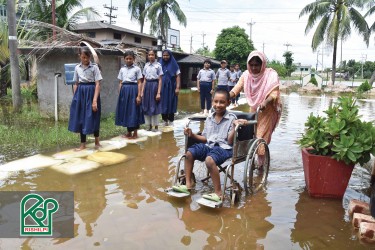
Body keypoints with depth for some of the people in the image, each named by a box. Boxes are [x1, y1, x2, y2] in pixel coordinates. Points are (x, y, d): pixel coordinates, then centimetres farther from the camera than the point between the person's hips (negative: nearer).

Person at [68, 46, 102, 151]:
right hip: (80, 93, 4)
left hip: (91, 92, -4)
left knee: (93, 117, 5)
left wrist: (95, 100, -19)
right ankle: (83, 144, 18)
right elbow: (76, 84, 11)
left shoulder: (94, 67, -7)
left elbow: (97, 85, -12)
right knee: (80, 118, 7)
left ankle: (96, 141, 26)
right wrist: (75, 98, 6)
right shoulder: (77, 68, 6)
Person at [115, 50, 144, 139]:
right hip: (124, 91, 5)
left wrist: (138, 96, -11)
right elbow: (120, 83, 13)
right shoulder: (122, 69, 11)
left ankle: (135, 133, 12)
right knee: (125, 111, 8)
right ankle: (129, 132, 20)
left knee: (134, 111, 0)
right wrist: (120, 94, 8)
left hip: (133, 90, -4)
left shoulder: (137, 69, -1)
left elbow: (139, 83, -4)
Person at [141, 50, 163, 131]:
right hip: (147, 86, 5)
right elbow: (144, 80, 11)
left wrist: (158, 92, -13)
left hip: (155, 85, -5)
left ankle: (156, 127, 13)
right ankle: (150, 126, 19)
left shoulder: (158, 65, -4)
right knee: (146, 106, 7)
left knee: (155, 106, 1)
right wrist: (142, 91, 7)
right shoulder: (146, 66, 9)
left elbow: (160, 80, -7)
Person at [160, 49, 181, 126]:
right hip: (162, 87, 2)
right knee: (163, 104, 4)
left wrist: (177, 87, -12)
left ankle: (171, 122, 10)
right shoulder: (160, 64, 7)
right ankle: (165, 121, 15)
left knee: (171, 104, 2)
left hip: (171, 87, -2)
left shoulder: (174, 65, 0)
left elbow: (177, 76, -3)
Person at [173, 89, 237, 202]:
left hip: (224, 148, -7)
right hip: (209, 145, 7)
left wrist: (235, 127, -24)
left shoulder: (231, 118, -5)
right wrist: (192, 135, 5)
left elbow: (230, 141, -11)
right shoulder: (209, 118, 12)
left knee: (209, 160, -34)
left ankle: (218, 193, -23)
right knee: (189, 153, -10)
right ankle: (188, 185, 2)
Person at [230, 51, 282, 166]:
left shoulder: (271, 74, -19)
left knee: (262, 136, -5)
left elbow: (274, 93, -29)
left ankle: (261, 162, 4)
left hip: (267, 109, -5)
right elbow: (236, 89, -15)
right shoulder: (246, 75, -7)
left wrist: (265, 102, -48)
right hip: (253, 108, 5)